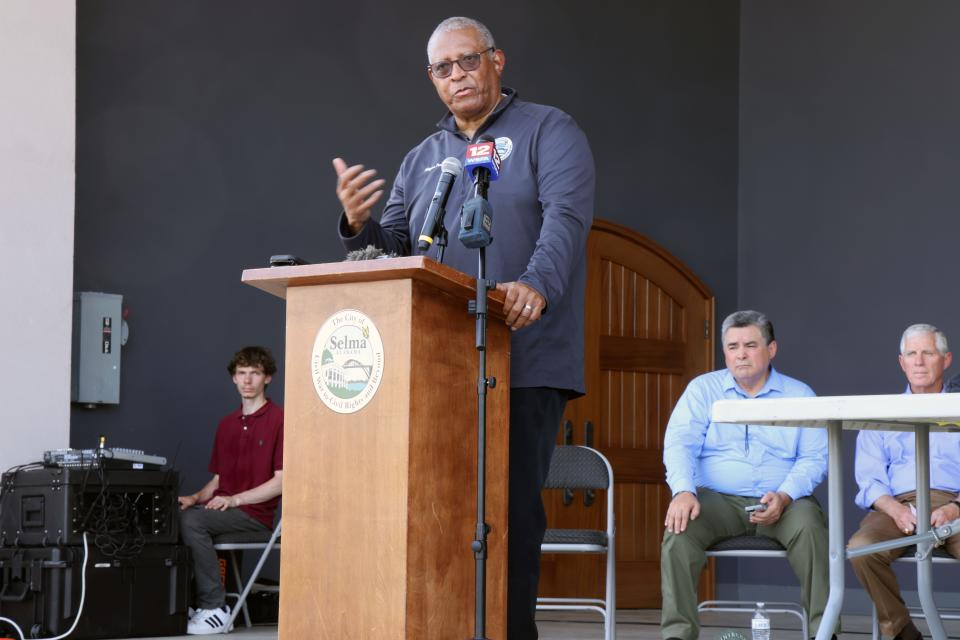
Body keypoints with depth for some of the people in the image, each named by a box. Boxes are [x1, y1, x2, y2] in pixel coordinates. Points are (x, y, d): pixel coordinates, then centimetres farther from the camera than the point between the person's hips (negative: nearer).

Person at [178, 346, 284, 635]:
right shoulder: (227, 424, 20)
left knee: (191, 520, -30)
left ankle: (215, 609, -24)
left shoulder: (278, 420, -4)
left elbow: (281, 480, -9)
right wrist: (196, 498, 0)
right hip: (221, 507, 6)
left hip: (255, 513, -6)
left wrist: (234, 499, -16)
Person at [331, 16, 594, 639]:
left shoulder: (548, 132, 3)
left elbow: (567, 216, -13)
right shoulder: (423, 158, 22)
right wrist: (360, 224, -7)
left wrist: (537, 286, -31)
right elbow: (396, 249, 17)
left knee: (513, 508, -7)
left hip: (527, 362, -5)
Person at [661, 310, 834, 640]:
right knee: (679, 531, -30)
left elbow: (814, 458, 1)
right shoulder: (702, 389, 11)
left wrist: (784, 496, -19)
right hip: (718, 499, 0)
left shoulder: (799, 394, 11)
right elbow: (680, 443, -2)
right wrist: (683, 491, -23)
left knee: (810, 528, -32)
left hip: (782, 502, 0)